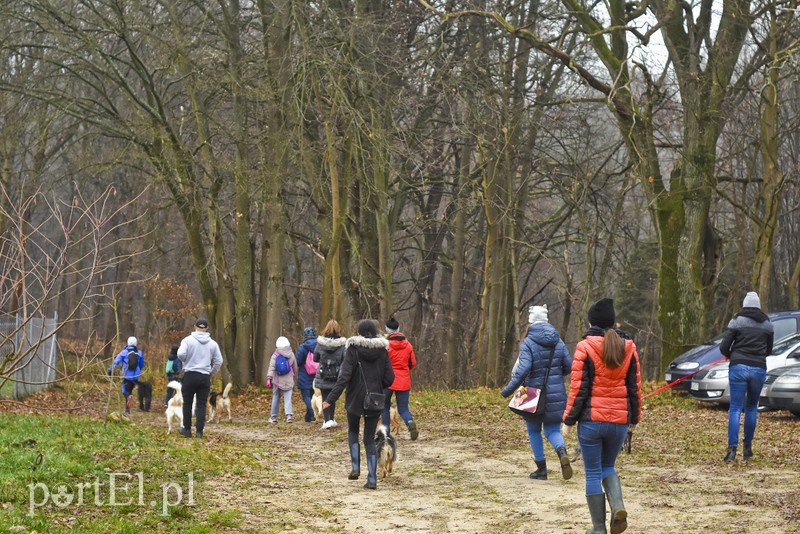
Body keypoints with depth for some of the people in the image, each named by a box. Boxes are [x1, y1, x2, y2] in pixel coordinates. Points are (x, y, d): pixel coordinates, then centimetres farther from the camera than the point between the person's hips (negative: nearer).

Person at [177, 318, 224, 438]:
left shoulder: (188, 340, -5)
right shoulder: (213, 343, 5)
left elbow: (181, 354, -18)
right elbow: (218, 361, 5)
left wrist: (184, 361, 5)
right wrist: (212, 373, 19)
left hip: (190, 375, -2)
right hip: (205, 377, 2)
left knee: (187, 403, 10)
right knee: (202, 405, 5)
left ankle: (187, 429, 15)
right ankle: (199, 431, 2)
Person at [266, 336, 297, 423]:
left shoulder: (275, 356, -5)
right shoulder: (291, 355, 4)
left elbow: (271, 368, -12)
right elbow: (295, 368, 14)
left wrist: (269, 378, -15)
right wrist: (294, 376, 29)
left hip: (277, 381, -1)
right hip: (288, 382, 1)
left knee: (276, 398, 10)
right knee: (288, 398, -2)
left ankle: (273, 417, 16)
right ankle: (289, 415, -20)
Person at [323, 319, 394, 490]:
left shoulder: (353, 349, -10)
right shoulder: (382, 350, -2)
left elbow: (344, 376, -17)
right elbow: (389, 379, -2)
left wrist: (331, 399, -18)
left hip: (355, 399, -2)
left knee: (353, 432, 23)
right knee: (370, 439, 9)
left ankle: (356, 468, 9)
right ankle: (372, 479, 1)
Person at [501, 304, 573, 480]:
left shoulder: (528, 343, -12)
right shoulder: (558, 342, 2)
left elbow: (523, 369, -22)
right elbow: (569, 366, 5)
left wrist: (508, 390, -17)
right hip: (555, 394, 3)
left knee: (534, 431, 13)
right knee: (552, 429, 10)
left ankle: (541, 469, 16)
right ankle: (562, 453, -21)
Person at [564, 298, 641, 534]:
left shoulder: (585, 347, -8)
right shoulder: (628, 347, 5)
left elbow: (578, 387, -9)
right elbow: (635, 386, 8)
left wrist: (569, 418, -3)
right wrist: (634, 417, 18)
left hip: (591, 419, -4)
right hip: (619, 420, 4)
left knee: (593, 473, 6)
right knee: (608, 466, 22)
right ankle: (618, 506, -5)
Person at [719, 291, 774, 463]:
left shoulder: (737, 321, 0)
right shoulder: (767, 325, 9)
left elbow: (723, 347, -3)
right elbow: (768, 350, 17)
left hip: (739, 367, -2)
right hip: (759, 369, 3)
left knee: (735, 409, -3)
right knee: (752, 408, 16)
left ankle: (732, 449, -13)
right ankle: (748, 447, 18)